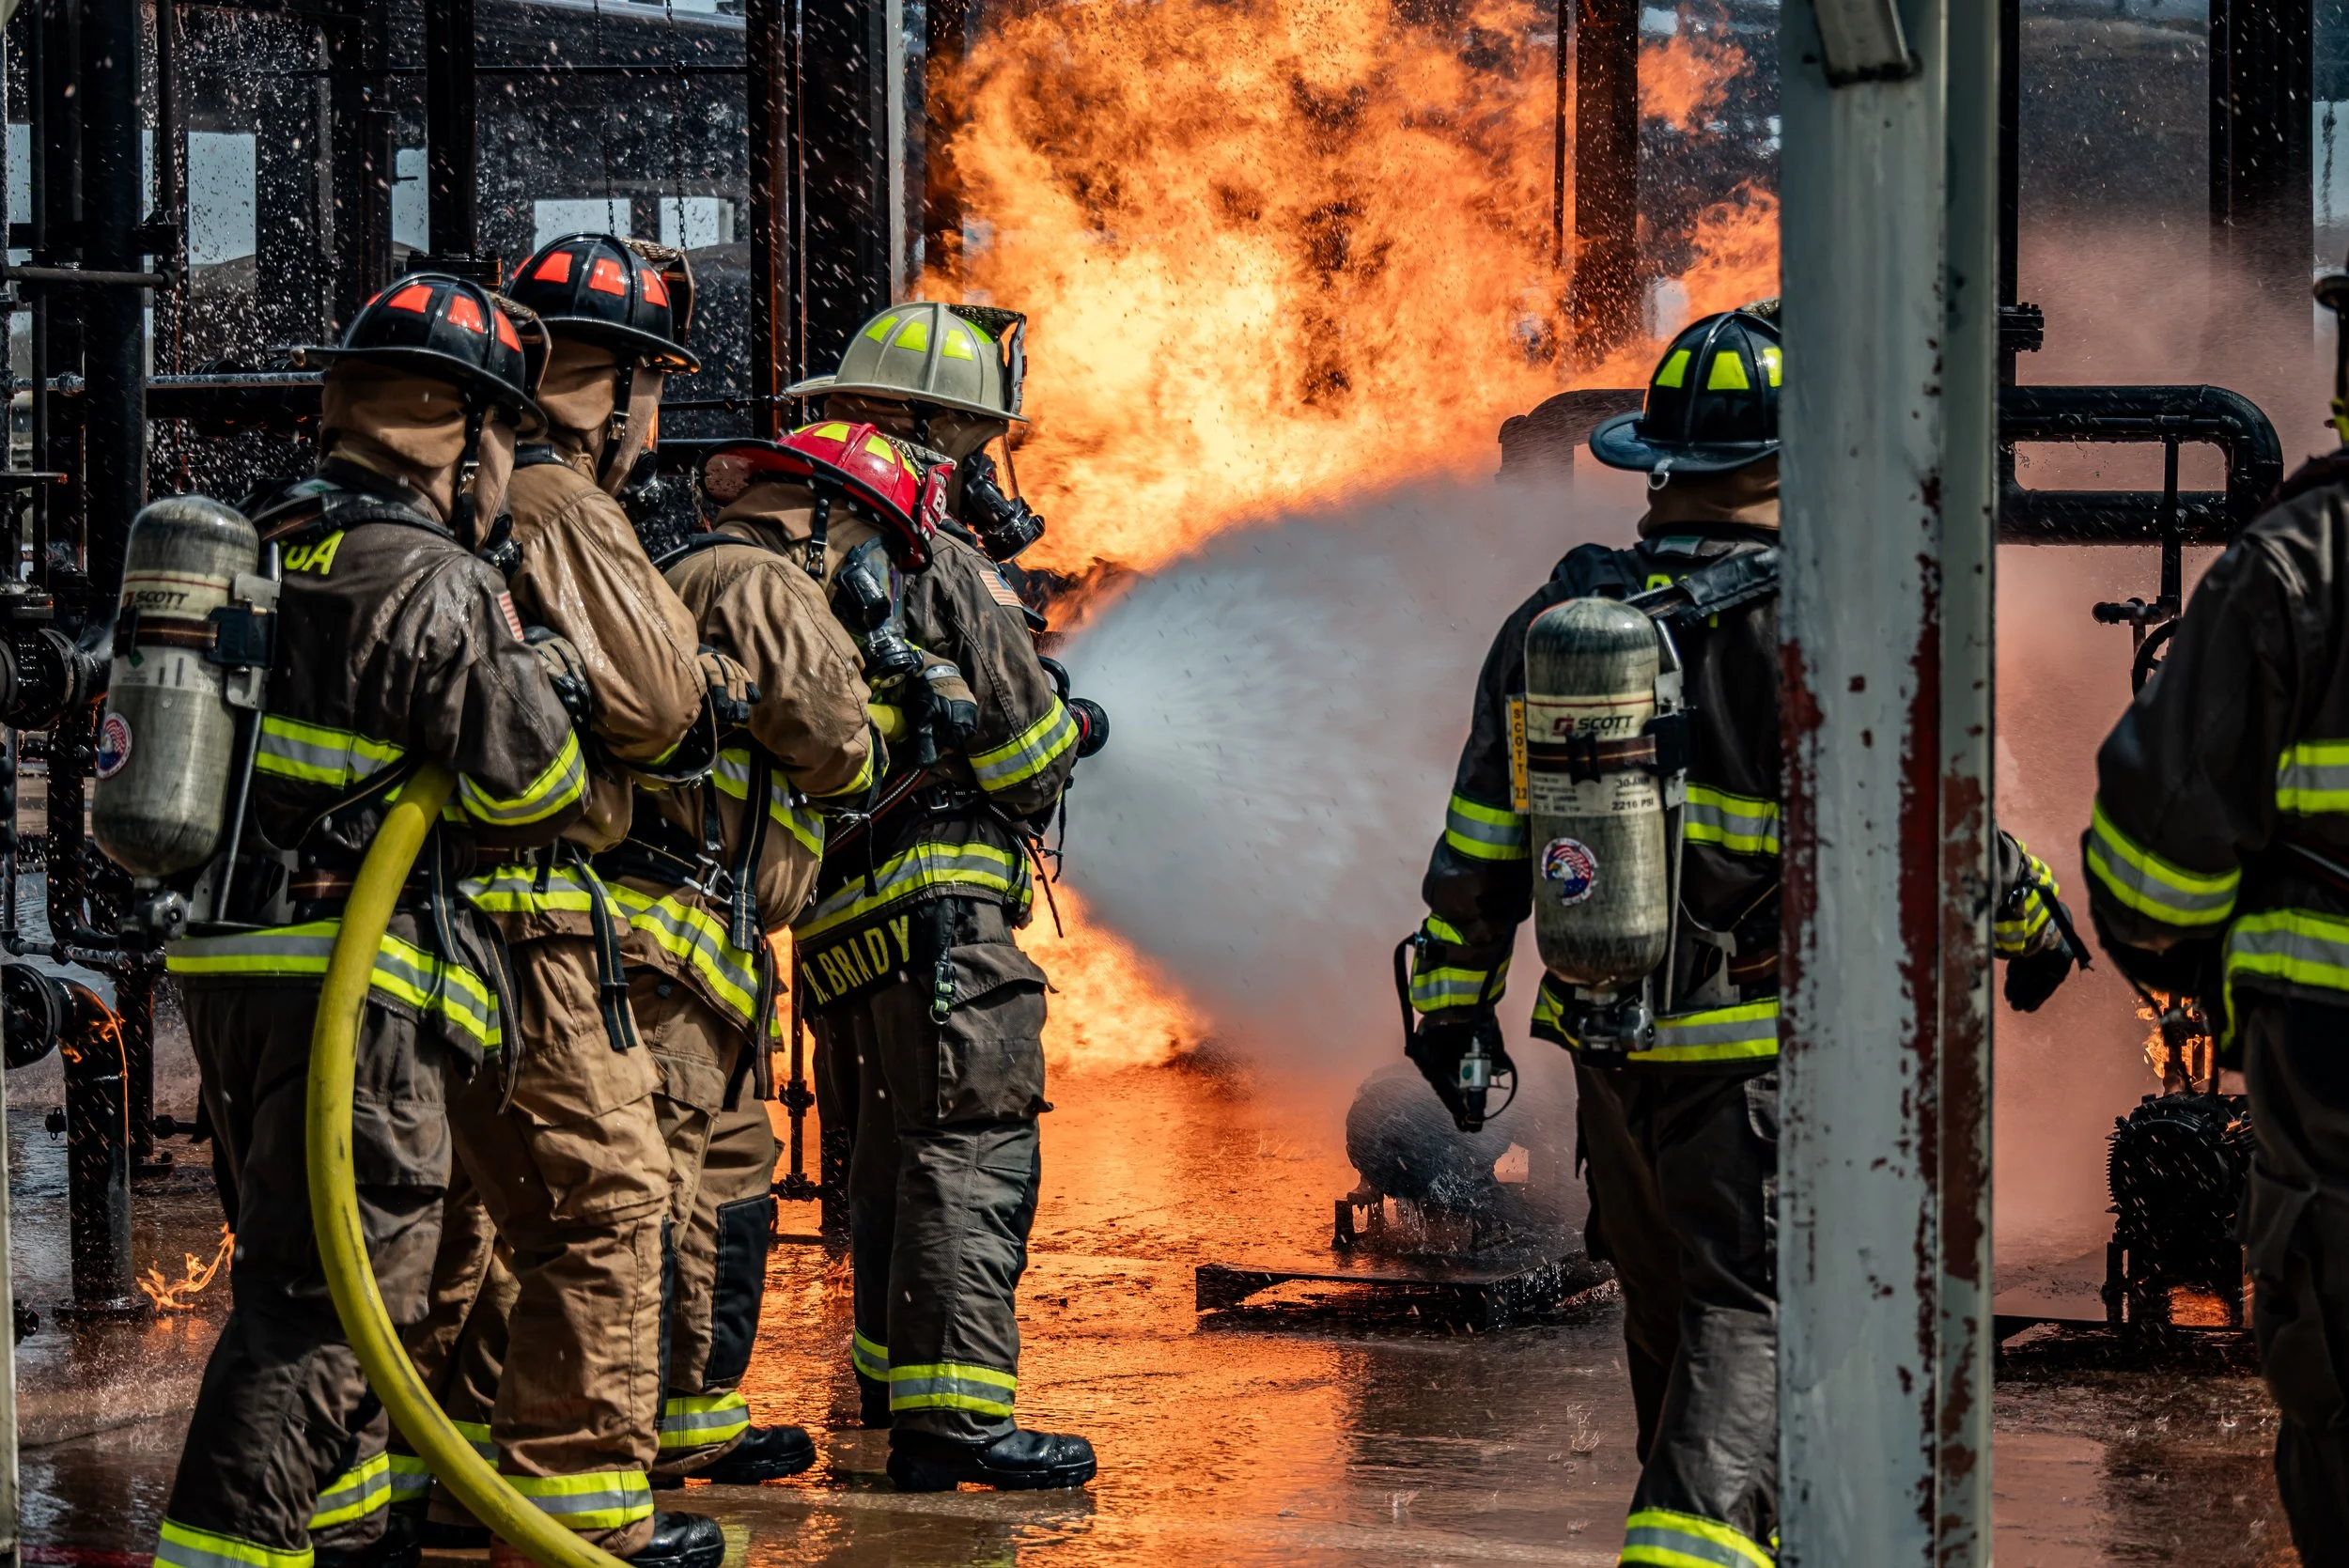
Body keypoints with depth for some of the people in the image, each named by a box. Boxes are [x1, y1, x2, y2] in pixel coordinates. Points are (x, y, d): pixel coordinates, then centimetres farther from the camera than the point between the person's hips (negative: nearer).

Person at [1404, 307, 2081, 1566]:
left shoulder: (1556, 619, 4)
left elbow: (1481, 835, 9)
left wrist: (1453, 992, 19)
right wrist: (2026, 917, 9)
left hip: (1606, 1039, 6)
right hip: (1759, 1046, -6)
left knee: (1669, 1307, 20)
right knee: (1749, 1314, -2)